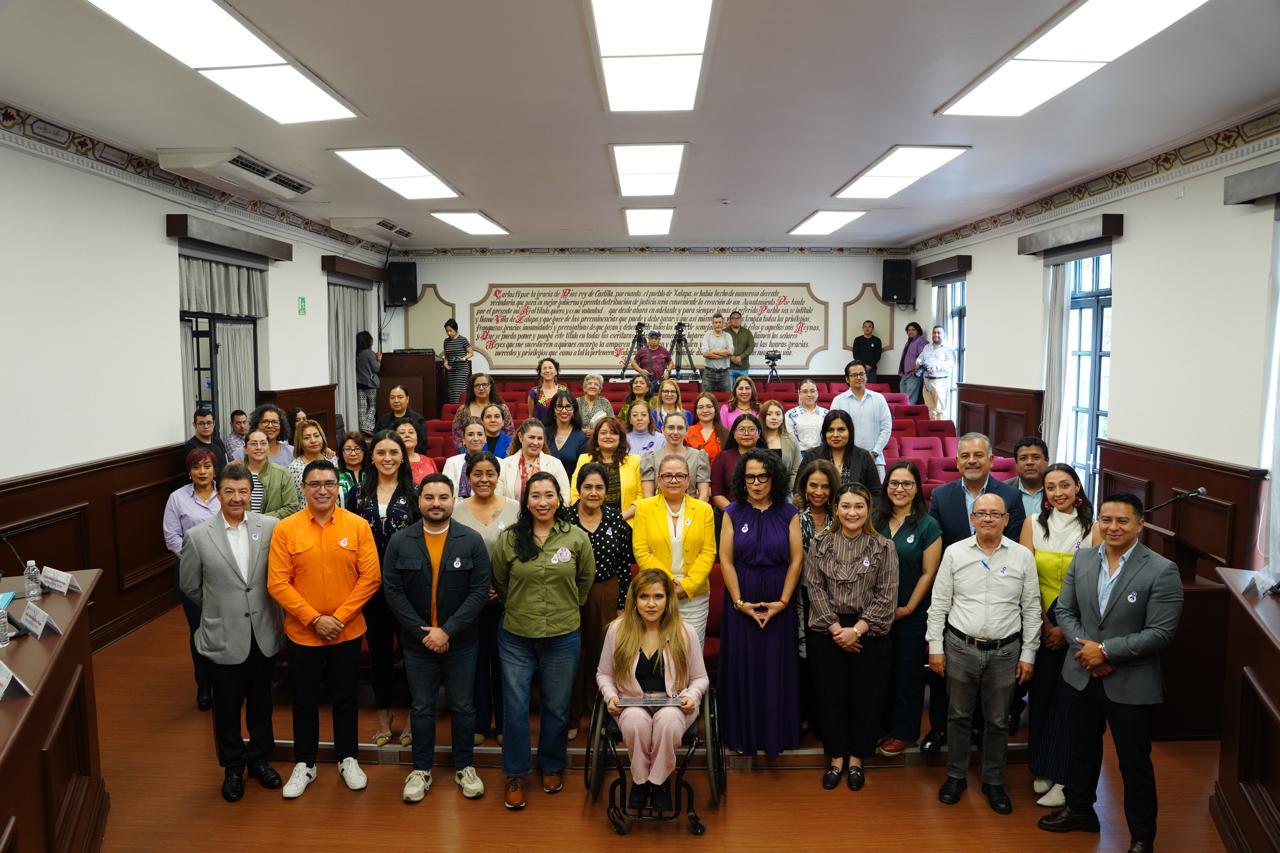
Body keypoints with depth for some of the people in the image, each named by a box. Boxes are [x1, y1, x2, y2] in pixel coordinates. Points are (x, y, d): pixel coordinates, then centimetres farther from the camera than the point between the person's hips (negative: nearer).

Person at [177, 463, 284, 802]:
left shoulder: (270, 527, -8)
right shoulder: (198, 536, -9)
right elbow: (189, 586, 4)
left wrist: (260, 609, 4)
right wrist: (220, 609, 9)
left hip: (263, 634, 1)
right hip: (223, 637, -1)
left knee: (261, 703, 17)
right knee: (227, 707, 14)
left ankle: (260, 758, 38)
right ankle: (233, 767, 34)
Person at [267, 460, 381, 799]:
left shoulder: (358, 525, -7)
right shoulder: (285, 529, -8)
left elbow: (370, 577, -8)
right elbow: (277, 583, -9)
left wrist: (340, 617, -13)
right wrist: (314, 619, -15)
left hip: (348, 632, 0)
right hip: (302, 633, 0)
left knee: (345, 698, 15)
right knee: (304, 701, 14)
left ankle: (348, 759, 33)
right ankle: (304, 764, 32)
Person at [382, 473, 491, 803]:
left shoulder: (472, 541, -7)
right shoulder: (400, 541, -4)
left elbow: (479, 590, -10)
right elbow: (392, 590, -6)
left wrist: (447, 631, -16)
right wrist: (422, 631, -13)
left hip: (460, 641, 0)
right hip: (417, 641, 1)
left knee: (463, 707, 12)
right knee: (422, 708, 13)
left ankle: (464, 767, 29)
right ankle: (421, 770, 29)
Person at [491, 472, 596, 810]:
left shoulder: (576, 538, -6)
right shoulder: (508, 539, -6)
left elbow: (586, 578, 8)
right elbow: (499, 581, 8)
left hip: (563, 636, 0)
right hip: (516, 636, 0)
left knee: (557, 707, 14)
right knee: (515, 707, 7)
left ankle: (552, 767, 35)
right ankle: (516, 775, 24)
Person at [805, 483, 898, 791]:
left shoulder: (883, 547, -2)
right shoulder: (820, 543, 1)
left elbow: (886, 596, -6)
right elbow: (814, 587, -2)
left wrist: (856, 629, -12)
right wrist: (835, 628, -10)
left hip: (869, 634, -1)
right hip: (827, 633, 1)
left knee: (865, 697, 7)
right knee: (829, 696, 7)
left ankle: (856, 759, 26)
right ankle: (836, 758, 25)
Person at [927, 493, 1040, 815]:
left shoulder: (1022, 556, -2)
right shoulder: (954, 553, -2)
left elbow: (1031, 609, 2)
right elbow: (939, 603, 0)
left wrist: (1028, 654, 1)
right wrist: (935, 646, -3)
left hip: (1005, 652, 0)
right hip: (960, 647, 0)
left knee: (997, 721, 13)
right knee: (959, 715, 13)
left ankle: (993, 782, 29)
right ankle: (956, 776, 28)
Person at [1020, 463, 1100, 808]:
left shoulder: (1094, 528, -7)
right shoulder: (1034, 523, -2)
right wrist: (1045, 624, -6)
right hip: (1041, 623, 2)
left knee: (1069, 699, 3)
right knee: (1042, 693, 10)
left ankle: (1063, 778, 14)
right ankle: (1042, 768, 25)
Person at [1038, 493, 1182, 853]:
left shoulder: (1162, 571, -15)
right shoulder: (1081, 559, 0)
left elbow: (1160, 633, -18)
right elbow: (1064, 609, 3)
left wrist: (1105, 650, -20)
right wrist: (1084, 648, -13)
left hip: (1131, 684, -4)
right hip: (1082, 675, 5)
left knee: (1134, 763, 10)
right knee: (1082, 750, 22)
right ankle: (1079, 810, 43)